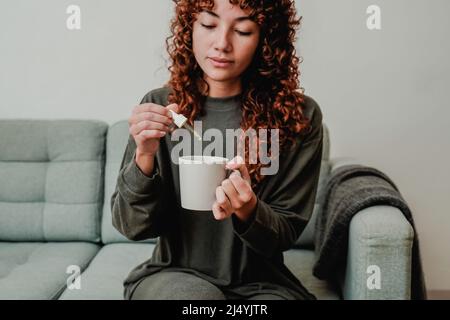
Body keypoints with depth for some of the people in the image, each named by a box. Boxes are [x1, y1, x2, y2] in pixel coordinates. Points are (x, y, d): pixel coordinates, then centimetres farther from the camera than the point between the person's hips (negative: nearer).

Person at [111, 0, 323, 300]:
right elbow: (133, 225, -6)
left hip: (261, 283, 0)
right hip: (173, 276, 0)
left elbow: (287, 232, -4)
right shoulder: (160, 107, -5)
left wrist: (248, 210, -25)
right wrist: (144, 158, -23)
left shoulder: (300, 116, -10)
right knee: (195, 296, -31)